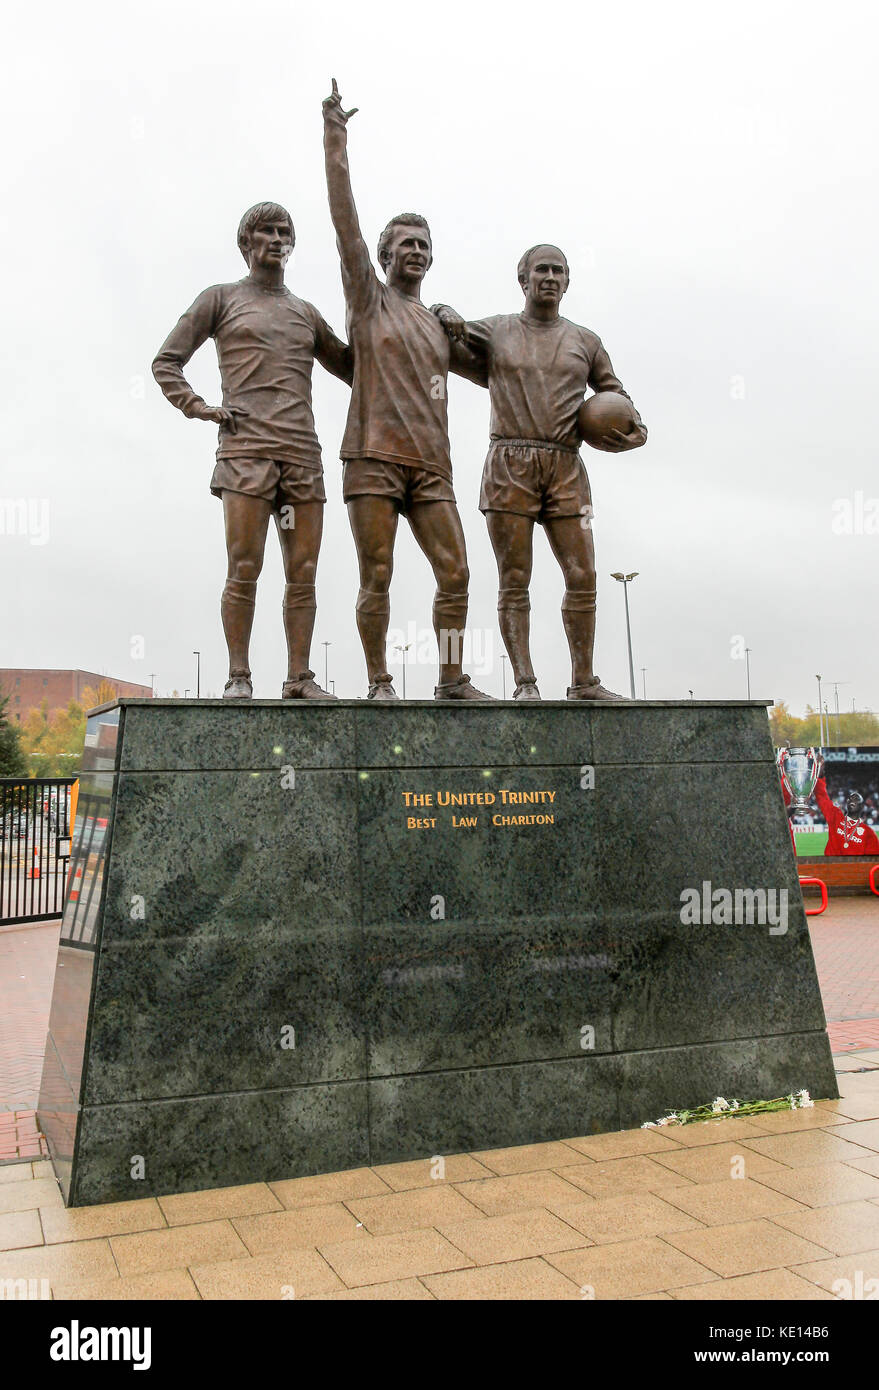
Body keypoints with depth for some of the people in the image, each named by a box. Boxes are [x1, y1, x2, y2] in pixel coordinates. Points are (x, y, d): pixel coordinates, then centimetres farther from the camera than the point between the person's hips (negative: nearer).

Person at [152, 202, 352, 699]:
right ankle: (239, 677, -4)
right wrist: (198, 407, -2)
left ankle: (300, 678, 1)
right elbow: (167, 361, 13)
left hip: (303, 452, 4)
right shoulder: (222, 299, 15)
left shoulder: (306, 312, 25)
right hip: (246, 447, -3)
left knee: (304, 571, -2)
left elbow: (352, 369, 28)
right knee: (245, 569, -9)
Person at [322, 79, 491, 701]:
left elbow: (493, 371, 34)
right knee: (377, 579, -5)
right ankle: (379, 684, 3)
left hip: (431, 467, 4)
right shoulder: (369, 298, 11)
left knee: (455, 573, -3)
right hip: (374, 458, -4)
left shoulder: (444, 326, 24)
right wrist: (336, 138, -4)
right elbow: (345, 218, 2)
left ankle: (453, 679, 5)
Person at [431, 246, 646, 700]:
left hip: (565, 468, 2)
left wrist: (635, 431, 5)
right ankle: (525, 683, -3)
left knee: (582, 577, -3)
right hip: (509, 463, -2)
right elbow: (436, 327, 27)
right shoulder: (494, 332, 15)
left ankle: (583, 681, 7)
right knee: (514, 581, -5)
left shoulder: (585, 342, 18)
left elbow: (617, 397, 26)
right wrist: (446, 314, 3)